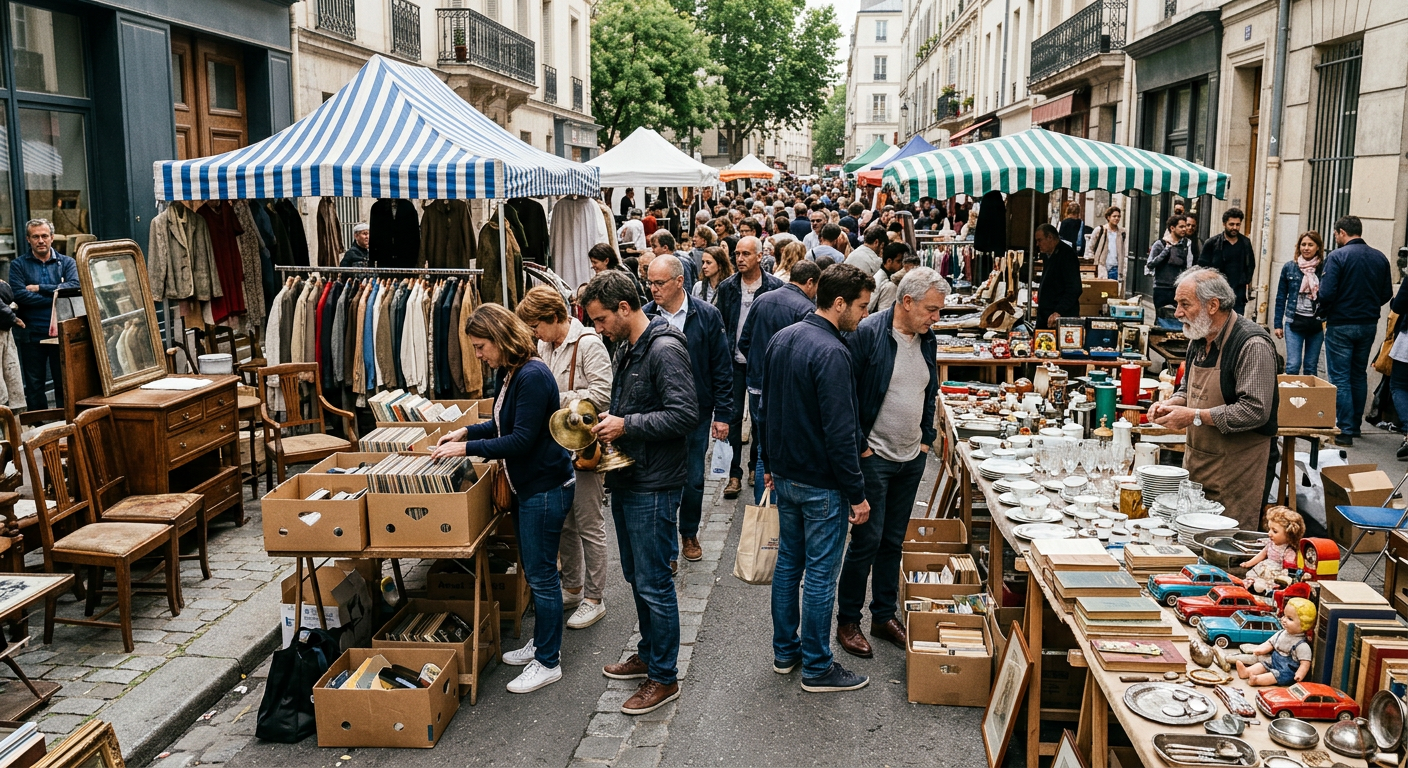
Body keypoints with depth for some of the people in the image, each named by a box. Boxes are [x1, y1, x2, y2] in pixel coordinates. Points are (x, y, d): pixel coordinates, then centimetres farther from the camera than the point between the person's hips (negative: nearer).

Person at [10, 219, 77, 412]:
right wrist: (56, 294, -13)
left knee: (64, 382, 4)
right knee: (34, 385, 7)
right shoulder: (18, 265, 5)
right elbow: (19, 295, -10)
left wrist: (40, 288, -11)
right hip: (32, 336, 0)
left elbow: (75, 286, -11)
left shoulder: (67, 263, 7)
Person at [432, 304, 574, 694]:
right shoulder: (508, 374, 7)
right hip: (528, 485, 10)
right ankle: (542, 643, 34)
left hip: (545, 487, -10)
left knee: (541, 574, 0)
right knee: (534, 571, 19)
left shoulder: (533, 376, -23)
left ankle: (548, 662, 12)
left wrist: (467, 448, -20)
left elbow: (521, 440, -24)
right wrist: (466, 431, 7)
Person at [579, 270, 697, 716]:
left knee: (653, 583, -1)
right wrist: (609, 425, 5)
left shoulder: (665, 350, -18)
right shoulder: (626, 351, 13)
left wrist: (627, 426, -21)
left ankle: (664, 677, 11)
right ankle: (648, 653, 36)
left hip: (653, 486, -10)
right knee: (636, 576, 20)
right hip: (627, 480, 10)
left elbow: (685, 415, -25)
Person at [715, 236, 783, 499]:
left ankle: (756, 465, 27)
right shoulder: (727, 287, 2)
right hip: (734, 360, 1)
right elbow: (720, 325, 5)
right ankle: (734, 474, 5)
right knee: (733, 415, 0)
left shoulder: (775, 287, -4)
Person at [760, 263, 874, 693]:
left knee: (788, 562, 18)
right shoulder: (831, 353, -23)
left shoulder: (781, 339, 5)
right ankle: (816, 668, 13)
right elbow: (840, 433, -24)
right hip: (822, 484, -9)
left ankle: (784, 650, 30)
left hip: (785, 476, 9)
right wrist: (857, 494, -17)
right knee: (820, 573, 2)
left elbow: (766, 408, 15)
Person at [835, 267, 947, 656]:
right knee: (866, 541, -2)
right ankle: (847, 622, 13)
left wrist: (927, 438, 11)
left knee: (894, 541, 15)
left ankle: (885, 616, 27)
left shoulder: (927, 339, 7)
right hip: (873, 457, -7)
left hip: (912, 459, 7)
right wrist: (859, 445, -14)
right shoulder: (867, 333, -15)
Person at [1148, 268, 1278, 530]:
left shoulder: (1253, 345, -18)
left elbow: (1255, 411, -24)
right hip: (1197, 458, 8)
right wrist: (1171, 404, 1)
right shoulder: (1199, 339, 10)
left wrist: (1196, 416, -22)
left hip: (1237, 466, -8)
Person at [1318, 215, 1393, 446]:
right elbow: (1387, 294, 5)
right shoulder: (1380, 258, 3)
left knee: (1340, 379, -1)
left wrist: (1323, 313, -1)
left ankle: (1345, 431, -3)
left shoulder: (1337, 256, -14)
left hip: (1341, 325, -6)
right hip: (1369, 325, 6)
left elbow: (1326, 293, -19)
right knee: (1359, 375, 18)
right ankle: (1355, 424, 27)